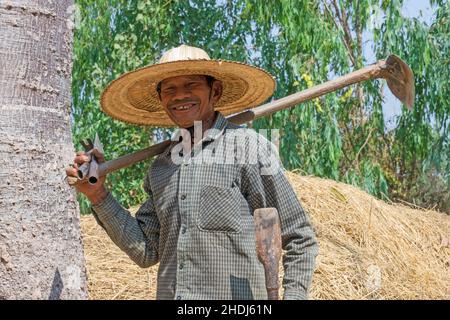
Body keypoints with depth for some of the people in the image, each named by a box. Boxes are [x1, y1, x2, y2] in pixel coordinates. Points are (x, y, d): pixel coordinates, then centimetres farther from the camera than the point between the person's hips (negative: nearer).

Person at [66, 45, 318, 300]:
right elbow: (146, 252, 11)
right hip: (169, 293, 5)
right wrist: (99, 196, 5)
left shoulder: (248, 148, -4)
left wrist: (294, 295, -11)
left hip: (236, 305, -5)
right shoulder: (161, 167, 13)